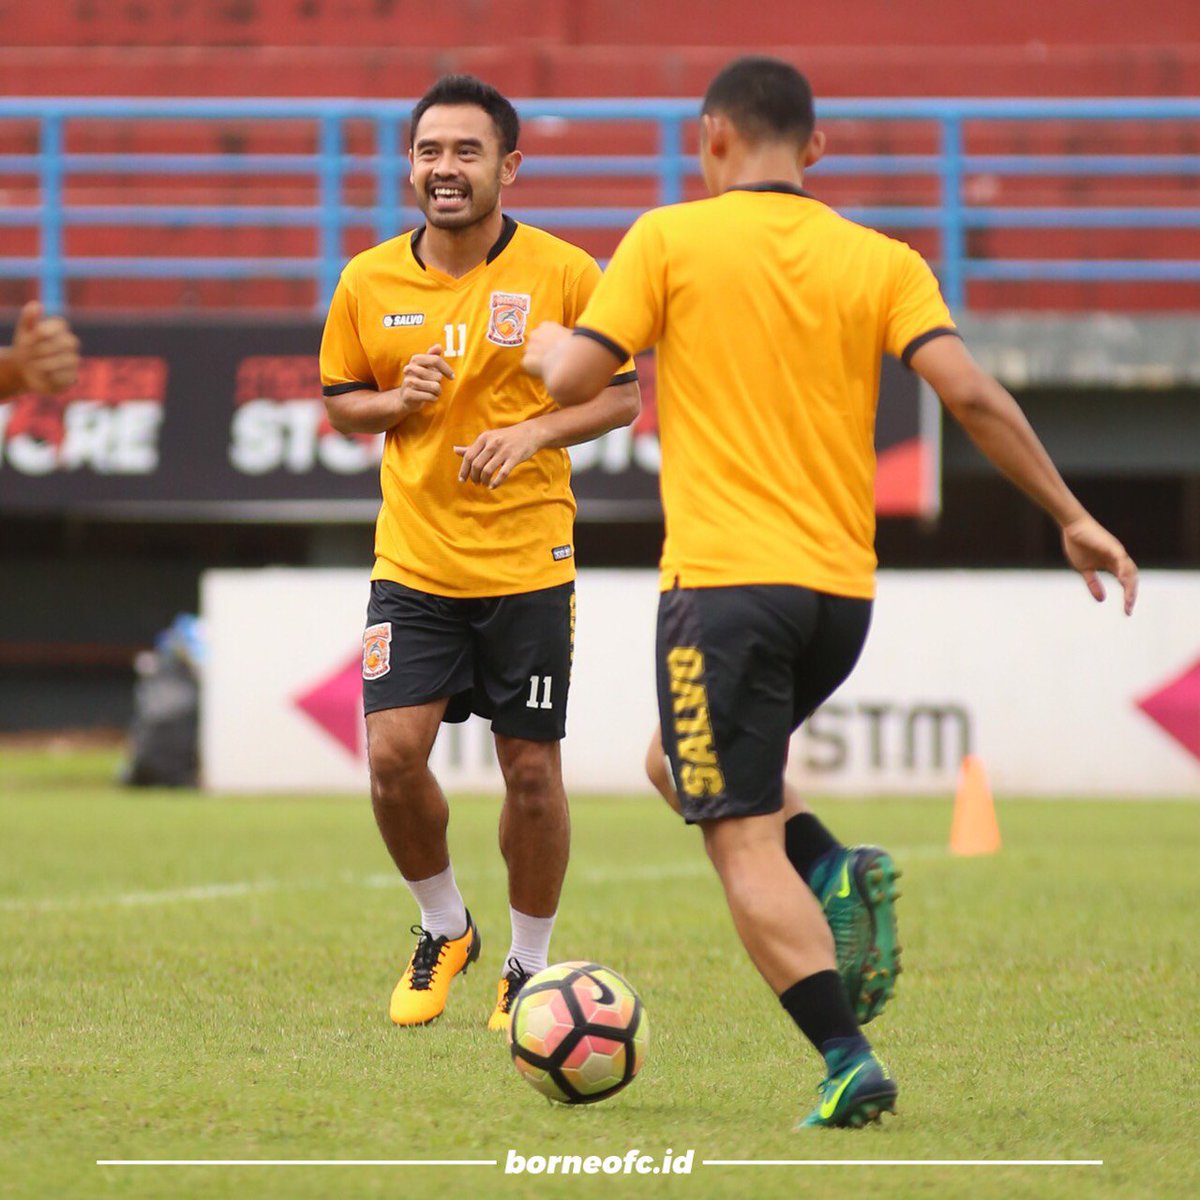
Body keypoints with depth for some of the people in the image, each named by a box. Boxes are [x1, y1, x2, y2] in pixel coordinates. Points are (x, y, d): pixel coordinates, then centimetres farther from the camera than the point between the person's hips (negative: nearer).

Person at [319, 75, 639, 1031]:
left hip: (528, 564, -2)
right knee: (395, 754, -10)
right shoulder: (369, 284, 3)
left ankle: (529, 966, 21)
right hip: (413, 563, 2)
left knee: (531, 770, 1)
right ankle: (443, 930, 16)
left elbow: (624, 393, 2)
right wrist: (396, 402, -8)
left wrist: (536, 430, -15)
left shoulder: (562, 273, -5)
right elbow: (341, 403, 14)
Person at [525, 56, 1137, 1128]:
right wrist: (1070, 516, 3)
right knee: (691, 767, 27)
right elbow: (970, 392, -3)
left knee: (744, 845, -4)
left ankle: (848, 1058, -18)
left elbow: (573, 381, -5)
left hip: (726, 580, -5)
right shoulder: (882, 261, 7)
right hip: (843, 591, 5)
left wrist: (545, 345, 19)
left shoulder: (669, 241, -1)